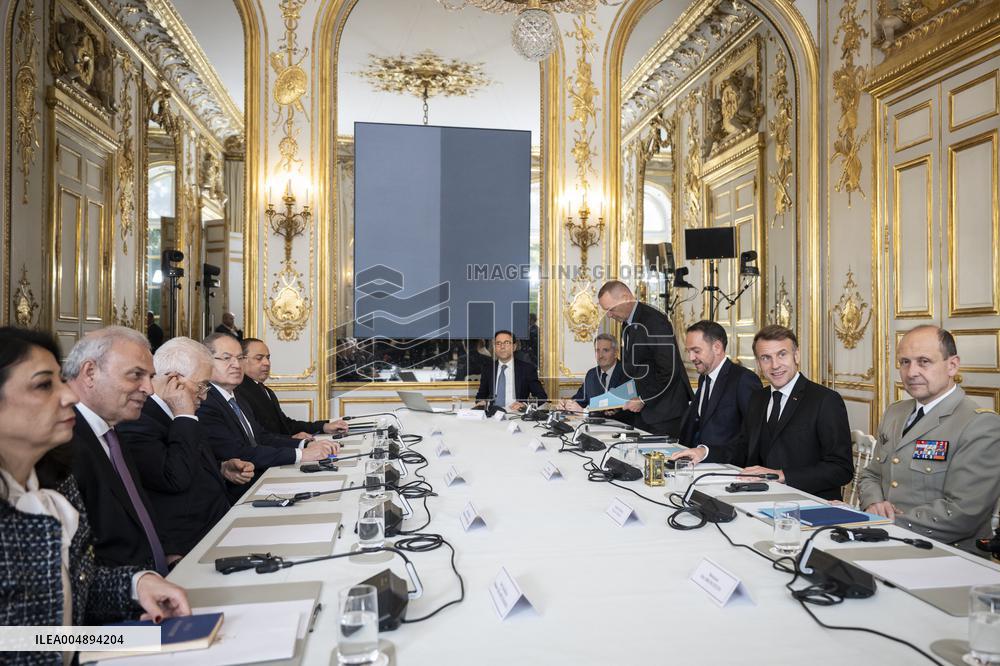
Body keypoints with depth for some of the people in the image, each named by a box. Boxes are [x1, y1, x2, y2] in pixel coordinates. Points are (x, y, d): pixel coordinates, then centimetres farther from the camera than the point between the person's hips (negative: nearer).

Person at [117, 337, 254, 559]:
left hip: (218, 525, 9)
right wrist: (185, 416, -16)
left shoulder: (177, 421, 15)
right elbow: (175, 478, -24)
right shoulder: (136, 424, -15)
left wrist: (222, 469, 10)